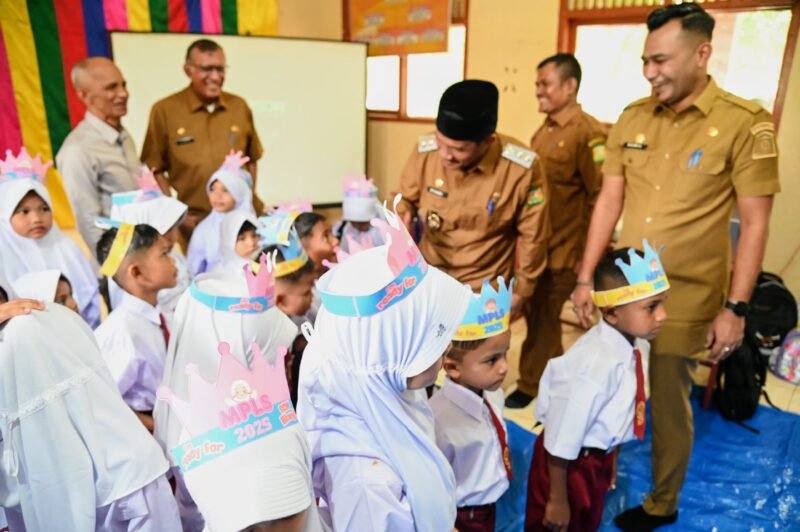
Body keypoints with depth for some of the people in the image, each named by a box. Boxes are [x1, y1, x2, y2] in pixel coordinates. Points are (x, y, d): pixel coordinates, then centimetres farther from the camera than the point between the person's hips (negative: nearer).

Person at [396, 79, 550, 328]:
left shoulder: (523, 169, -24)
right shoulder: (425, 151, -18)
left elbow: (532, 237, -10)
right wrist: (403, 219, -21)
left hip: (485, 290, -2)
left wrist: (521, 290, -1)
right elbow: (405, 198, 2)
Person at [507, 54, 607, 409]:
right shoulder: (543, 131, 12)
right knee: (538, 316, 18)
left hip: (561, 249, -8)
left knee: (542, 320, 6)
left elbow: (601, 197, -18)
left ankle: (530, 385, 25)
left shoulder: (588, 133, -16)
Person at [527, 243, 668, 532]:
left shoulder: (637, 347, -11)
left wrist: (610, 459, 18)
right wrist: (557, 499, -15)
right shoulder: (595, 364, -35)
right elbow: (562, 440, -25)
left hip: (600, 458, 7)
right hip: (569, 462, -7)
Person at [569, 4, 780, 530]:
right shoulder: (632, 119, 2)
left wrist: (736, 307, -12)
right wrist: (586, 277, 1)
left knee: (669, 404, 12)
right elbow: (609, 202, 3)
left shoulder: (745, 123, -11)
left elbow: (755, 223, -10)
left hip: (685, 300, -4)